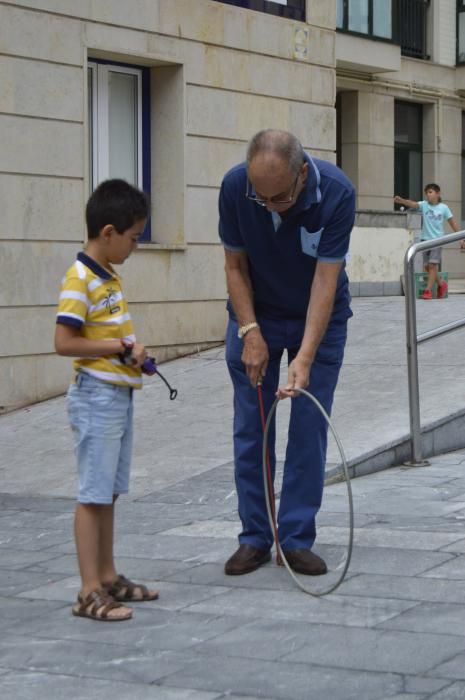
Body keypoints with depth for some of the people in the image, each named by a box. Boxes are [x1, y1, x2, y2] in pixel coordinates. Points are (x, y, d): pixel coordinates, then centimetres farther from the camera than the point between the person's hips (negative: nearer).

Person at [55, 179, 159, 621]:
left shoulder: (108, 277, 12)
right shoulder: (79, 281, -16)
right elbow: (64, 342, -22)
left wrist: (131, 350, 2)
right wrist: (119, 346, -17)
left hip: (120, 395, 9)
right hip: (97, 398, -9)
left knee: (108, 493, 15)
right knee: (94, 495, -6)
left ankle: (107, 577, 24)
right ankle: (89, 593, -2)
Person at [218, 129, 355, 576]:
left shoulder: (336, 192, -30)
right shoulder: (234, 187, -24)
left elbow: (325, 280, -28)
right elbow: (235, 265, -11)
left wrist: (304, 358, -36)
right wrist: (250, 332, -20)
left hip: (319, 318, -1)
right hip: (255, 317, 1)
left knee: (309, 430, -2)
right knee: (251, 429, 2)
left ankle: (297, 538, 7)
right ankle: (254, 538, 11)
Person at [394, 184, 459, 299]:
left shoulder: (443, 207, -2)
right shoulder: (424, 205, 0)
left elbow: (452, 222, 6)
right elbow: (413, 204, -20)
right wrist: (401, 200, -40)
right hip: (425, 239, 3)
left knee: (433, 265, -12)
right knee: (427, 266, 5)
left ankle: (428, 290, -9)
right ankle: (441, 283, 27)